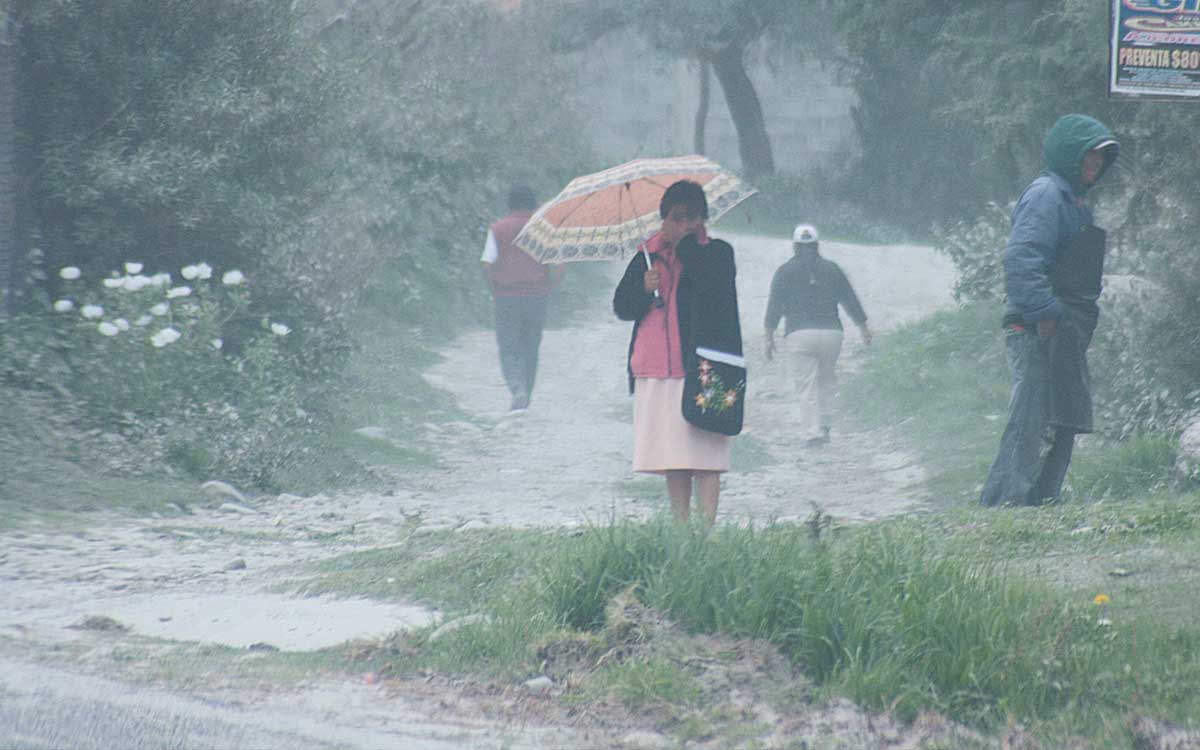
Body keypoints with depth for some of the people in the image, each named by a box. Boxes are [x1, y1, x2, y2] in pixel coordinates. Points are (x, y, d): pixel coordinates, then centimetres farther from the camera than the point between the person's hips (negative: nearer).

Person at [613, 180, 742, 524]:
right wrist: (644, 288, -9)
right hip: (656, 370, 4)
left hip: (701, 367, -4)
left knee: (703, 453, -10)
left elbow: (711, 281, -18)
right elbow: (621, 307, 10)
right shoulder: (648, 256, 13)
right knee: (672, 456, 8)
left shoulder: (716, 253, 4)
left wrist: (686, 243, -9)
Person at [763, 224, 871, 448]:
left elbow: (774, 306, 1)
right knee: (827, 379, 20)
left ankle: (812, 432, -7)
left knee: (807, 386, -1)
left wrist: (769, 337, 6)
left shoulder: (785, 272, 5)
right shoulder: (832, 269, 10)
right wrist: (864, 328, 23)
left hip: (798, 335, -2)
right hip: (831, 332, 2)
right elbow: (851, 301, 12)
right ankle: (825, 424, 10)